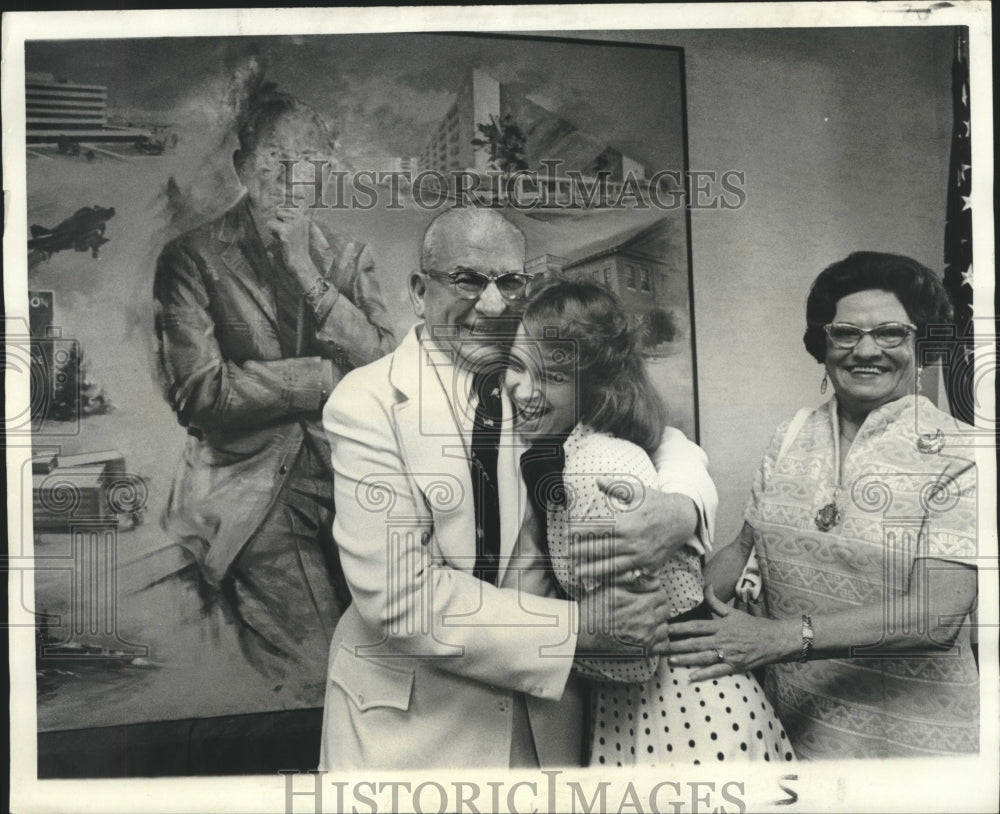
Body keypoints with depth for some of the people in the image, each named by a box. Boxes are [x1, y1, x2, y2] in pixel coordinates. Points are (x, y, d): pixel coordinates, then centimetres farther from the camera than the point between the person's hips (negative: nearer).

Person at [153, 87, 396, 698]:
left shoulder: (349, 258, 13)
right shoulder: (192, 258, 2)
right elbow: (201, 394, -9)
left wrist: (307, 273, -6)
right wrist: (331, 374, -8)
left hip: (350, 480, 3)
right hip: (255, 492, -3)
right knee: (313, 677, -12)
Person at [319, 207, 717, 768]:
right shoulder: (368, 402, -13)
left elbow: (671, 447, 6)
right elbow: (399, 596, -20)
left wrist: (680, 508, -18)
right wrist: (578, 625, -20)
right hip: (409, 728, -3)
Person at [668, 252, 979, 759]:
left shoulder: (955, 454, -13)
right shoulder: (790, 439, 2)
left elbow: (940, 613, -23)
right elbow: (743, 548, 9)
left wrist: (787, 636, -31)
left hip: (907, 733, -4)